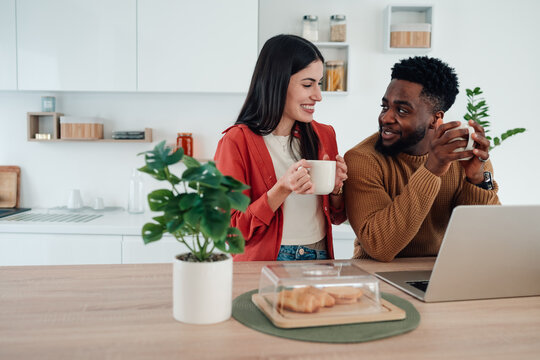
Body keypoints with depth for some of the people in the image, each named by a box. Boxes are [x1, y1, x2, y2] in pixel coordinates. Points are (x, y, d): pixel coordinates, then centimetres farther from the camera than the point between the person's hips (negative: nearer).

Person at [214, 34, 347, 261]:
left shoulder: (323, 135, 9)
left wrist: (336, 189, -4)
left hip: (320, 259, 4)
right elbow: (231, 230, -8)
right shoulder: (237, 141, -7)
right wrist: (282, 190, -19)